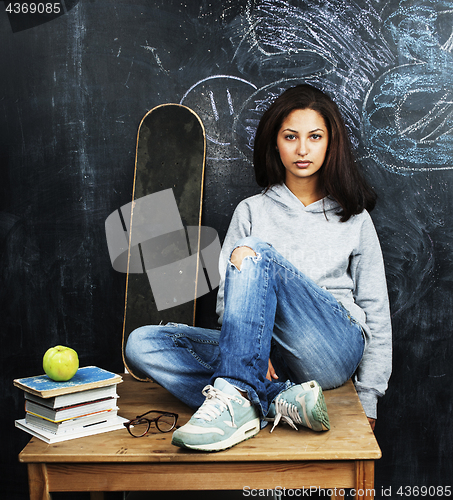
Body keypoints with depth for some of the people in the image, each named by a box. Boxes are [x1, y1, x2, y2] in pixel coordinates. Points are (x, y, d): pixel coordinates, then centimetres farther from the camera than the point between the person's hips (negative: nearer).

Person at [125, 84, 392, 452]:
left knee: (254, 252, -28)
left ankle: (234, 396, -42)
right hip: (270, 354, 3)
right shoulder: (252, 211, 17)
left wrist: (368, 401, 8)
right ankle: (282, 400, -35)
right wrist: (256, 354, -11)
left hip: (334, 350, -2)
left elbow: (376, 310, 14)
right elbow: (227, 297, 8)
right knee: (142, 343, -21)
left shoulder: (354, 217, 15)